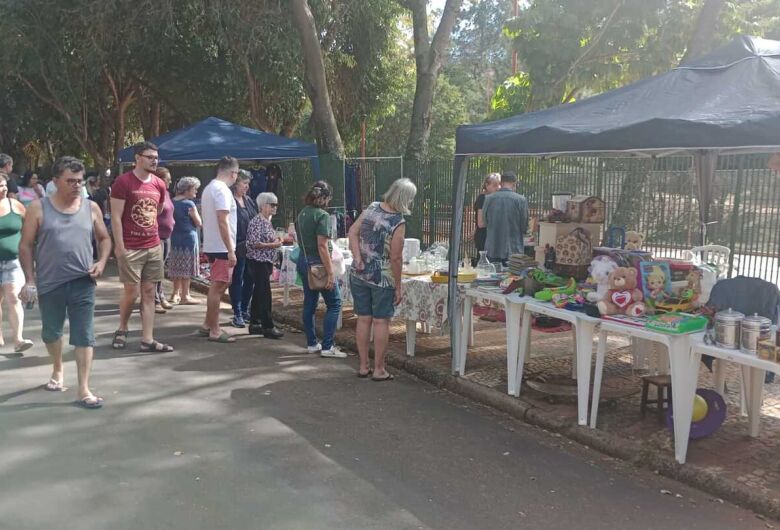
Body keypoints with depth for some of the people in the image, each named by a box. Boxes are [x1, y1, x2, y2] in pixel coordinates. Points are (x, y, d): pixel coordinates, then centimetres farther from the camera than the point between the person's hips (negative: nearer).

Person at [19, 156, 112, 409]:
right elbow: (26, 246, -1)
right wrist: (30, 280, -6)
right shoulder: (38, 208, -3)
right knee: (51, 331, 17)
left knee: (84, 335, -4)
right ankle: (58, 369, 44)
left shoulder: (91, 208, 3)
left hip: (82, 282, 0)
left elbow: (104, 238, 14)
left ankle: (84, 389, -1)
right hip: (50, 283, 0)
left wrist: (102, 261, -5)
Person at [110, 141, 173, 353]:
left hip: (154, 247, 5)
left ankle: (148, 340, 8)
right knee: (132, 291, -2)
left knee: (149, 293, 5)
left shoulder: (159, 185, 8)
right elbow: (115, 217, -10)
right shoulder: (123, 181, -8)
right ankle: (122, 329, 24)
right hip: (130, 248, -5)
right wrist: (119, 246, -14)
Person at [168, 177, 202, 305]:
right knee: (186, 268, 0)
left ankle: (176, 294, 21)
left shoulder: (172, 202, 7)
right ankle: (185, 296, 4)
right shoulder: (189, 204, -13)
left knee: (177, 267, 14)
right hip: (188, 237, -7)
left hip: (175, 237, 7)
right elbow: (199, 223, -7)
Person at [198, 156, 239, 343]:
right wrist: (231, 250, -22)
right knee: (218, 287, -5)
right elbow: (223, 222, -23)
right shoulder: (222, 190, -16)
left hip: (211, 246, 10)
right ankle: (214, 331, 0)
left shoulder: (209, 188, 15)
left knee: (216, 287, 17)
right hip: (221, 248, -10)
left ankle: (207, 325, 24)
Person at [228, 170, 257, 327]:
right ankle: (237, 314, 8)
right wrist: (234, 247, -21)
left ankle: (244, 310, 25)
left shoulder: (249, 201, 13)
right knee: (237, 280, 1)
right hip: (238, 248, -7)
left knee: (250, 280, 12)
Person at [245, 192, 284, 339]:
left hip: (266, 262, 9)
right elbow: (254, 244, -21)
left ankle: (254, 324, 20)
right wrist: (274, 245, -16)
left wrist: (277, 240, 7)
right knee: (265, 294, -8)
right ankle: (268, 327, -5)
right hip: (258, 262, -9)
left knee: (259, 294, 13)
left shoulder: (268, 221, 14)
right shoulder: (256, 222, -14)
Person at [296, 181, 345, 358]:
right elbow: (322, 246, -21)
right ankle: (327, 347, -3)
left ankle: (312, 344, 19)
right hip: (318, 264, -8)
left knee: (310, 304, 13)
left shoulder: (302, 214, 8)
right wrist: (330, 273, -21)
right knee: (334, 304, 0)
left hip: (303, 262, 8)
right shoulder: (322, 215, -16)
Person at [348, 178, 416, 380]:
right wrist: (398, 286, -6)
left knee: (364, 319, 12)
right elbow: (395, 258, -15)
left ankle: (363, 366, 20)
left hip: (359, 273, 5)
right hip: (382, 278, -5)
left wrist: (357, 258, -8)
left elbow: (353, 232, -1)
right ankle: (379, 370, 11)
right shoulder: (398, 223, -16)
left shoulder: (371, 207, 1)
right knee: (381, 321, 5)